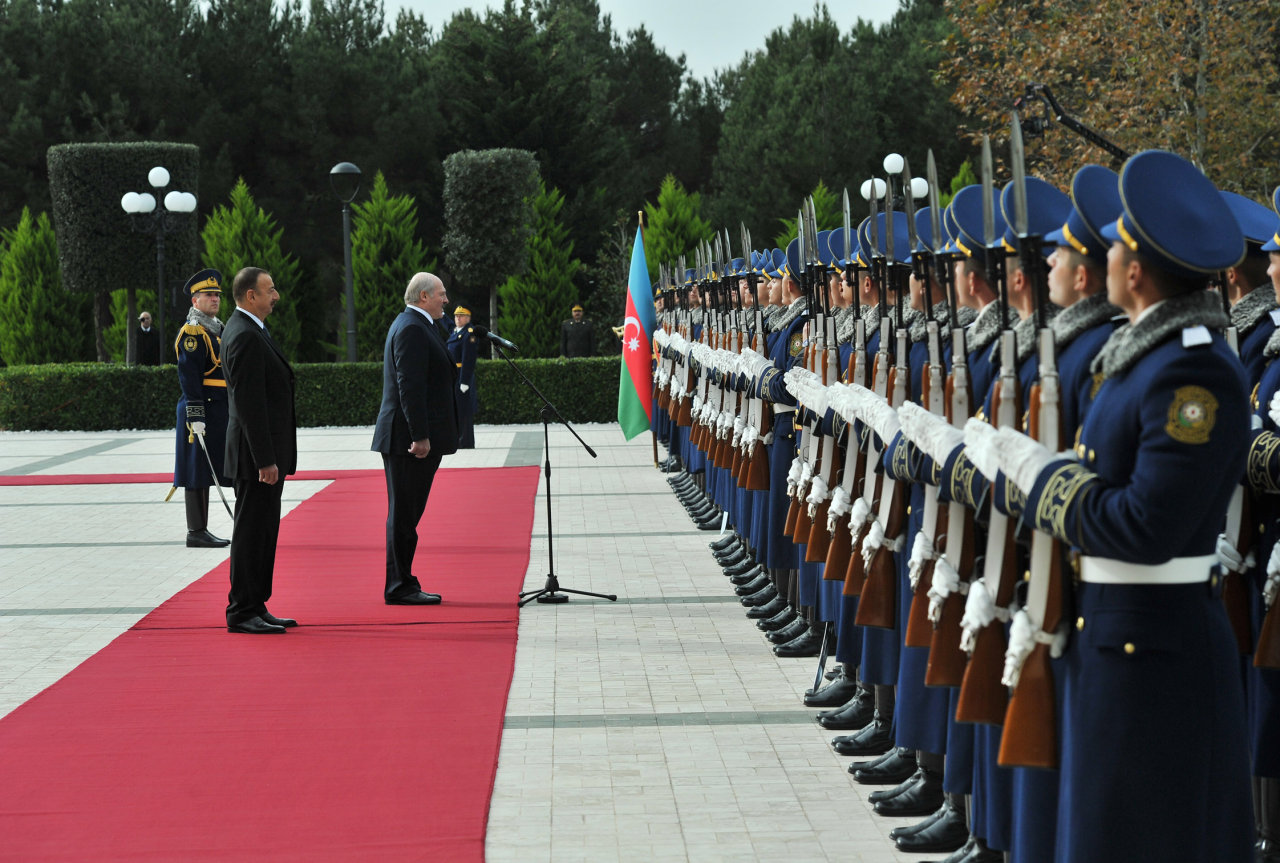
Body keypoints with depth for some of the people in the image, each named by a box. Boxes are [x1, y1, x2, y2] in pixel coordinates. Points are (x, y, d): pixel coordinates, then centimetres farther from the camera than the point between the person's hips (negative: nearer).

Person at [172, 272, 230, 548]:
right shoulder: (192, 332, -12)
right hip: (203, 413, -9)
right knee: (198, 473, -5)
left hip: (219, 412, 9)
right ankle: (196, 533, -2)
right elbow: (189, 376, -18)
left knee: (203, 474, 11)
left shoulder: (216, 329, 18)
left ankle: (200, 531, 15)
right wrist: (195, 417, -23)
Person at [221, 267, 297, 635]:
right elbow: (249, 403, -22)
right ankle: (242, 612, 0)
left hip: (265, 452, 10)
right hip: (257, 452, -10)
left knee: (261, 531, 13)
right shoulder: (245, 336, -18)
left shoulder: (248, 330, 16)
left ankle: (255, 608, 19)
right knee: (252, 532, -5)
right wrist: (265, 460, -23)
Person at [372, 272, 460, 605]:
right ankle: (399, 587, -2)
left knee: (406, 513, 12)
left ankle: (403, 585, 17)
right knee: (404, 514, -5)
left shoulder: (417, 325, 19)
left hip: (416, 436, 11)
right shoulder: (411, 329, -15)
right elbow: (409, 386, -21)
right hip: (409, 438, -11)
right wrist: (420, 436, -23)